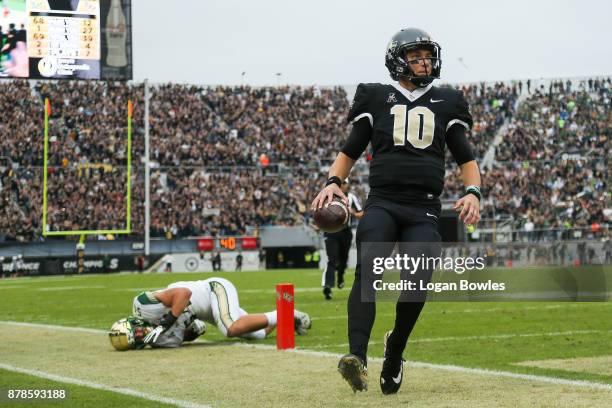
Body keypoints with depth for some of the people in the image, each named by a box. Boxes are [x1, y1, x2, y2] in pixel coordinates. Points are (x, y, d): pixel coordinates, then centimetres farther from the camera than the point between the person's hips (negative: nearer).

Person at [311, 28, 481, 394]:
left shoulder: (446, 102, 18)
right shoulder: (376, 98, 15)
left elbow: (466, 158, 19)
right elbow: (350, 151, 18)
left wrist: (473, 192, -1)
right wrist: (333, 182, -2)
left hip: (424, 210, 1)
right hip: (381, 203, -1)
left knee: (417, 286, -15)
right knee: (368, 268, -26)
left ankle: (394, 356, 12)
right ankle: (358, 357, -40)